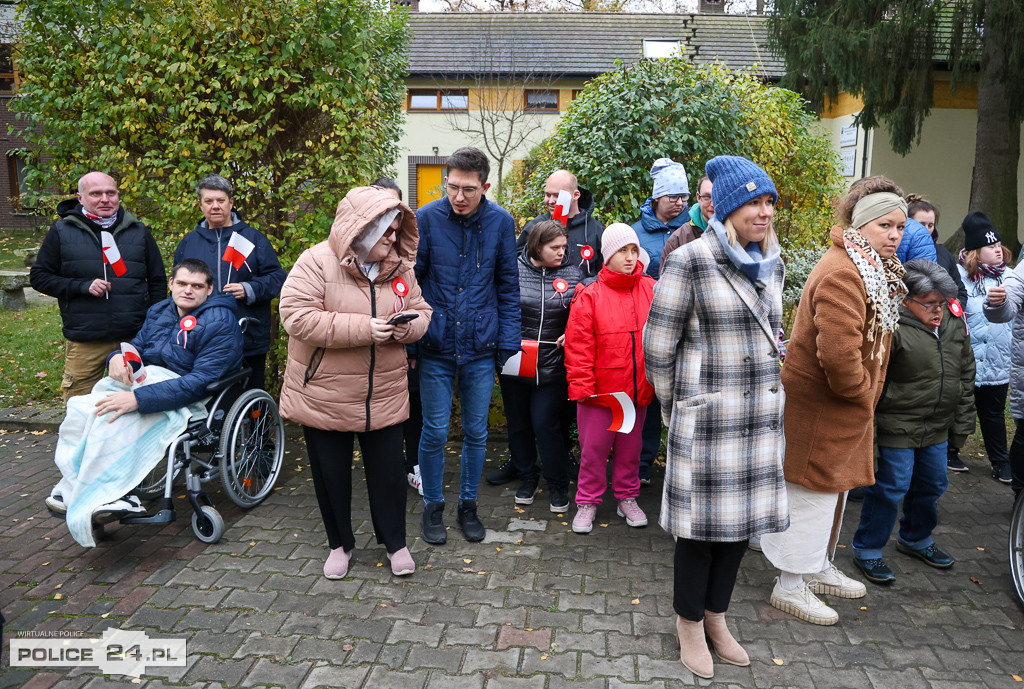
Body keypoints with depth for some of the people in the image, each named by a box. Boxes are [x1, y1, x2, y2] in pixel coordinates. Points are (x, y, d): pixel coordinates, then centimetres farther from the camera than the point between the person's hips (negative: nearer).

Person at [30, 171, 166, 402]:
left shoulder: (139, 231, 8)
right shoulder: (62, 232, 4)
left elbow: (158, 280, 11)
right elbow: (38, 277, 5)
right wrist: (82, 286, -12)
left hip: (135, 339, 1)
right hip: (84, 342, -1)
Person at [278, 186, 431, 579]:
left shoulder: (400, 267, 3)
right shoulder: (317, 262, -13)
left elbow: (421, 314, 10)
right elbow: (296, 317, -22)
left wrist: (407, 325, -16)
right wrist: (364, 328, -26)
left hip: (384, 395, 3)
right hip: (325, 395, -3)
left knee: (388, 469, 10)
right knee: (330, 472, 12)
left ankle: (394, 541, 32)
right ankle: (340, 543, 34)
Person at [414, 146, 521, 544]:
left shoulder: (501, 222, -2)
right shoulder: (427, 218, -7)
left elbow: (508, 287, 4)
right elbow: (410, 279, -1)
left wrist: (508, 344, 0)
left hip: (481, 347, 1)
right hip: (436, 346, -1)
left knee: (476, 432, 12)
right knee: (435, 432, 7)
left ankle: (468, 505, 31)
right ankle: (433, 507, 27)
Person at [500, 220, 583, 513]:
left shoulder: (571, 273, 1)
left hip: (552, 365, -1)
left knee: (545, 423, -2)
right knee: (518, 422, 12)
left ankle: (557, 484, 17)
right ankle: (527, 477, 33)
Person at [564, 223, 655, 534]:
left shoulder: (652, 290, 3)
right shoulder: (590, 296, -7)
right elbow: (578, 346, -9)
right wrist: (581, 387, -11)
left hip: (638, 390, 3)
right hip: (600, 391, -3)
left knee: (630, 447, 17)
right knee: (593, 447, 6)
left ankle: (627, 498, 34)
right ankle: (588, 502, 24)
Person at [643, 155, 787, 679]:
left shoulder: (772, 263, 10)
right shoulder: (690, 261, -12)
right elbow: (657, 344, -8)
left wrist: (767, 389, 18)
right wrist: (676, 407, 1)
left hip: (762, 415, 7)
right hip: (708, 417, -7)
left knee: (743, 518, 14)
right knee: (703, 522, 4)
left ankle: (716, 615, 34)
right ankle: (689, 623, 26)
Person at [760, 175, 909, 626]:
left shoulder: (877, 269, 12)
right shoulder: (841, 274, -24)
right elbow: (838, 352, -33)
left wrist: (866, 393, 13)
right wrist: (859, 392, -17)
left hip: (846, 404, 11)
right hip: (820, 406, -10)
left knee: (834, 486, 22)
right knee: (813, 491, 0)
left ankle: (818, 567, 40)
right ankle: (791, 587, 16)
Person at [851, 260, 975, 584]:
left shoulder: (954, 323, 4)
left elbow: (966, 373, 14)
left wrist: (963, 420, 14)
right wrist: (867, 428, -16)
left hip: (937, 427, 7)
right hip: (897, 427, -7)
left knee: (931, 485, 19)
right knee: (890, 487, -1)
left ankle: (916, 539, 42)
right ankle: (867, 550, 15)